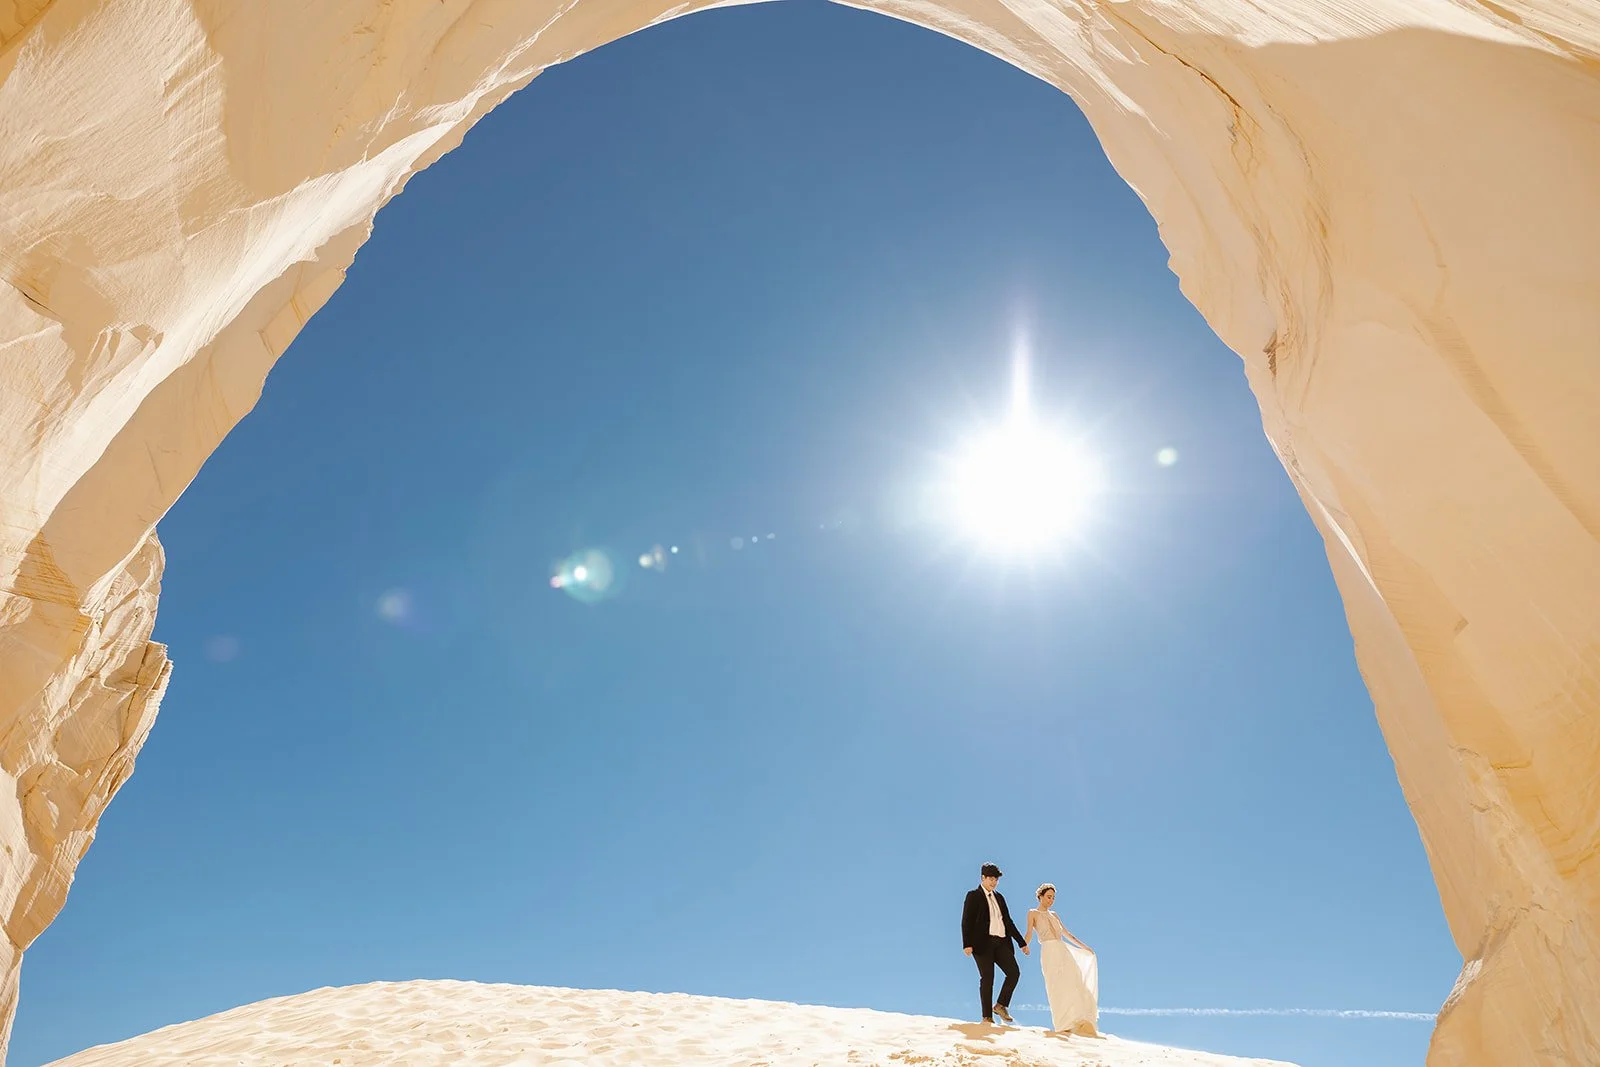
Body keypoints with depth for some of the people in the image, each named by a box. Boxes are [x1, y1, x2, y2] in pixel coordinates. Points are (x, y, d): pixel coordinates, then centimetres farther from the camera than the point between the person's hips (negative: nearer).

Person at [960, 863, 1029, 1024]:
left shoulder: (999, 897, 22)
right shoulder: (973, 896, 3)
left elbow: (1008, 921, 25)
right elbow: (967, 921, -5)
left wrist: (1022, 942, 19)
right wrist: (967, 944, -17)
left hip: (1001, 942, 6)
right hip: (983, 942, -6)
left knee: (1014, 972, -9)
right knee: (987, 979, -5)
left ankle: (1000, 1005, 7)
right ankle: (987, 1017, 4)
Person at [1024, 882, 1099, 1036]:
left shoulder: (1054, 915, 24)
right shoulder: (1033, 913, 7)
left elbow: (1067, 934, 29)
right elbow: (1029, 934, -3)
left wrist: (1084, 947, 30)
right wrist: (1023, 945, -20)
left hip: (1064, 951, 6)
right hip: (1049, 952, -6)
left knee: (1074, 984, -4)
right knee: (1057, 987, -12)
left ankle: (1077, 1022, 1)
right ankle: (1062, 1025, -9)